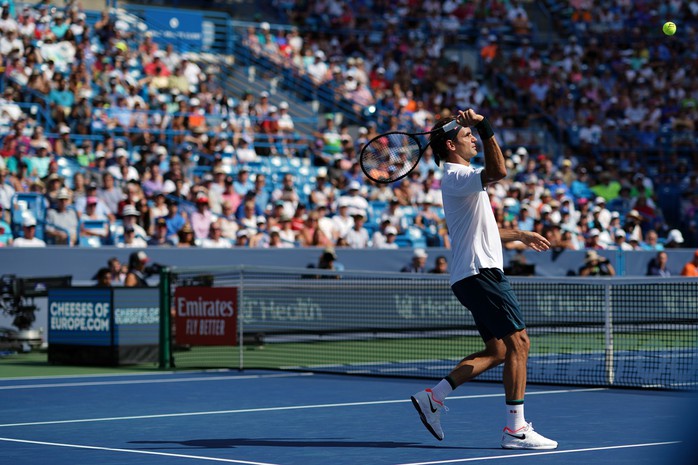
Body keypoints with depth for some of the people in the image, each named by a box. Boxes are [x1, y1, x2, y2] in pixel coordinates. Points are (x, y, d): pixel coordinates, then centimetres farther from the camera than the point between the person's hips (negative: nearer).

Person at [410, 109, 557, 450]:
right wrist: (484, 128, -33)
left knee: (497, 351, 10)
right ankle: (515, 429, -12)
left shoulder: (461, 177, 23)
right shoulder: (456, 175, -10)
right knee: (518, 342, -11)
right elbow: (498, 172, -31)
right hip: (479, 272, -11)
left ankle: (433, 397, 10)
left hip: (478, 274, 11)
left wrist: (521, 235, 41)